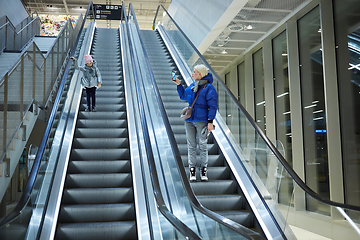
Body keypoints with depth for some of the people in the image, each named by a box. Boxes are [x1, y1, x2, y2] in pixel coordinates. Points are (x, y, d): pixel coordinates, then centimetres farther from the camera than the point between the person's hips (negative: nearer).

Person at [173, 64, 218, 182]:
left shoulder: (209, 88, -8)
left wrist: (210, 121, -17)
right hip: (189, 120, 6)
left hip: (202, 121, -6)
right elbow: (183, 96, 27)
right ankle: (192, 169, 13)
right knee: (191, 145, 6)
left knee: (202, 145, 3)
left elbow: (213, 106, -11)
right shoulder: (192, 86, 11)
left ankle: (203, 170, 12)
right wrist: (179, 84, 14)